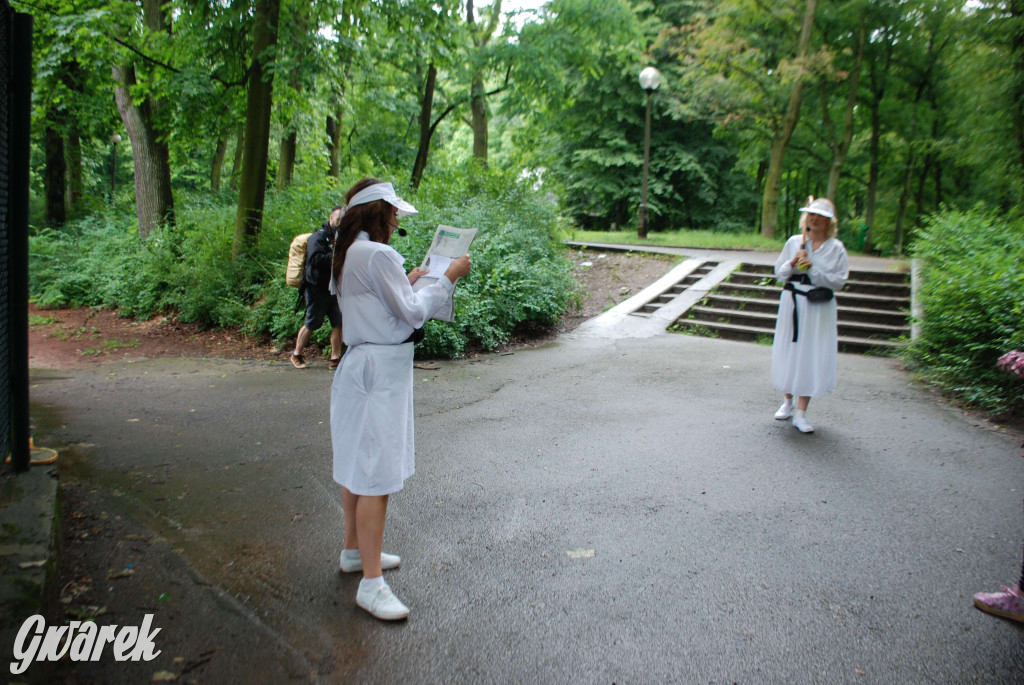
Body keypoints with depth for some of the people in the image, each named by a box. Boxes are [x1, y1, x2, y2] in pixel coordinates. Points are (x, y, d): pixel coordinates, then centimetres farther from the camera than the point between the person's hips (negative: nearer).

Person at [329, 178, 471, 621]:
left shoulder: (348, 255, 13)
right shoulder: (378, 255, -17)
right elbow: (412, 313, -15)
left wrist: (408, 282, 19)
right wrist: (447, 279, -6)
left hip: (358, 364, 11)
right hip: (381, 371, -10)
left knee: (357, 465, 18)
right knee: (377, 475, -6)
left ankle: (355, 551, 33)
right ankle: (371, 583, 1)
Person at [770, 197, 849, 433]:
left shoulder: (836, 248, -2)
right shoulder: (794, 242, 4)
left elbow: (838, 281, -8)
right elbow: (779, 272, 7)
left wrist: (812, 268, -16)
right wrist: (792, 263, -12)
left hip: (819, 308, -2)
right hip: (792, 304, 2)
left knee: (812, 356, -2)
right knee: (789, 351, 9)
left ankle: (801, 413, 5)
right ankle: (789, 401, 29)